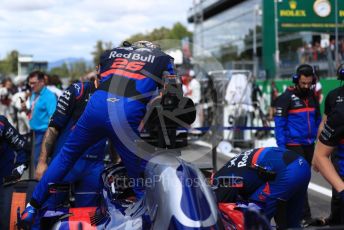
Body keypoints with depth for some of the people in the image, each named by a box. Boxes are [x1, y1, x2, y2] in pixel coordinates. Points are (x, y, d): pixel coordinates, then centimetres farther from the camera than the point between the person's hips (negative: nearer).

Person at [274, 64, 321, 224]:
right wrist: (281, 147, -13)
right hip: (294, 145, -6)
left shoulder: (312, 96, 10)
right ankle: (306, 216, -6)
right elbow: (279, 124, -8)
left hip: (309, 145, 6)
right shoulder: (286, 97, -8)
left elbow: (318, 120, 15)